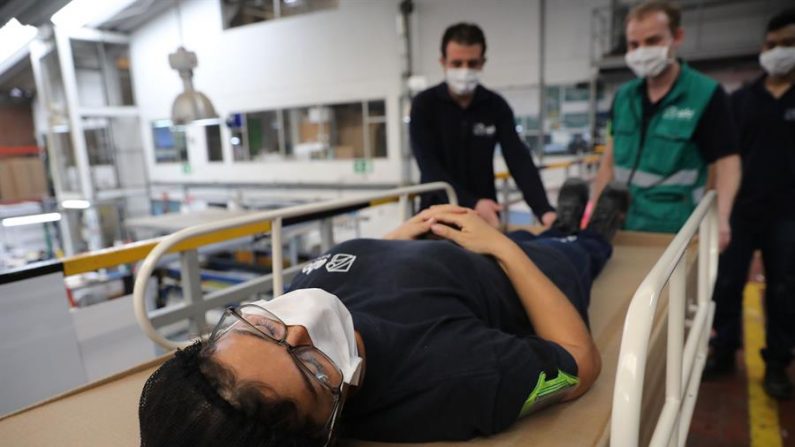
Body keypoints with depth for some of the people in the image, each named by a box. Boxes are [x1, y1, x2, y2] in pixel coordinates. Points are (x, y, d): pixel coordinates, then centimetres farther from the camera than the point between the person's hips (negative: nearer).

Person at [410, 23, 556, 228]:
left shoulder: (496, 106, -2)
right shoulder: (424, 105, -8)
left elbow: (520, 161, -10)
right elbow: (430, 166, -17)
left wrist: (544, 210, -26)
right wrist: (472, 203, -31)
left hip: (485, 214, 2)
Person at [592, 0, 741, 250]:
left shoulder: (707, 94, -7)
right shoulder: (623, 96, 6)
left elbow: (727, 161, -10)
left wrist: (721, 218, -27)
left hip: (675, 230, -4)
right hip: (623, 224, 4)